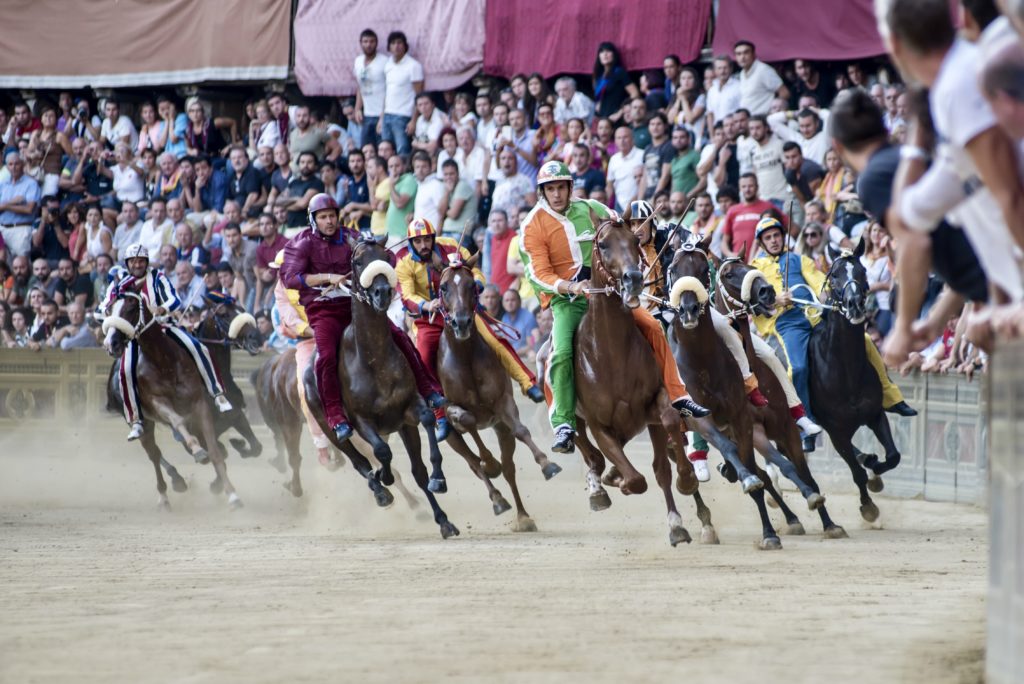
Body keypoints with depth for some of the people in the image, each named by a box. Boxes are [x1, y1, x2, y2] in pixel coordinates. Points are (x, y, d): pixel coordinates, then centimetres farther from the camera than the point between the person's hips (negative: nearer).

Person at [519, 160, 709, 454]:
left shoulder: (590, 210, 5)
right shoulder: (533, 225, -5)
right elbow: (540, 273, -11)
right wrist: (569, 286, -27)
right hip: (565, 299, -4)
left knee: (652, 327, -7)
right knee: (561, 354, -26)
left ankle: (678, 397, 1)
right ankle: (564, 426, -24)